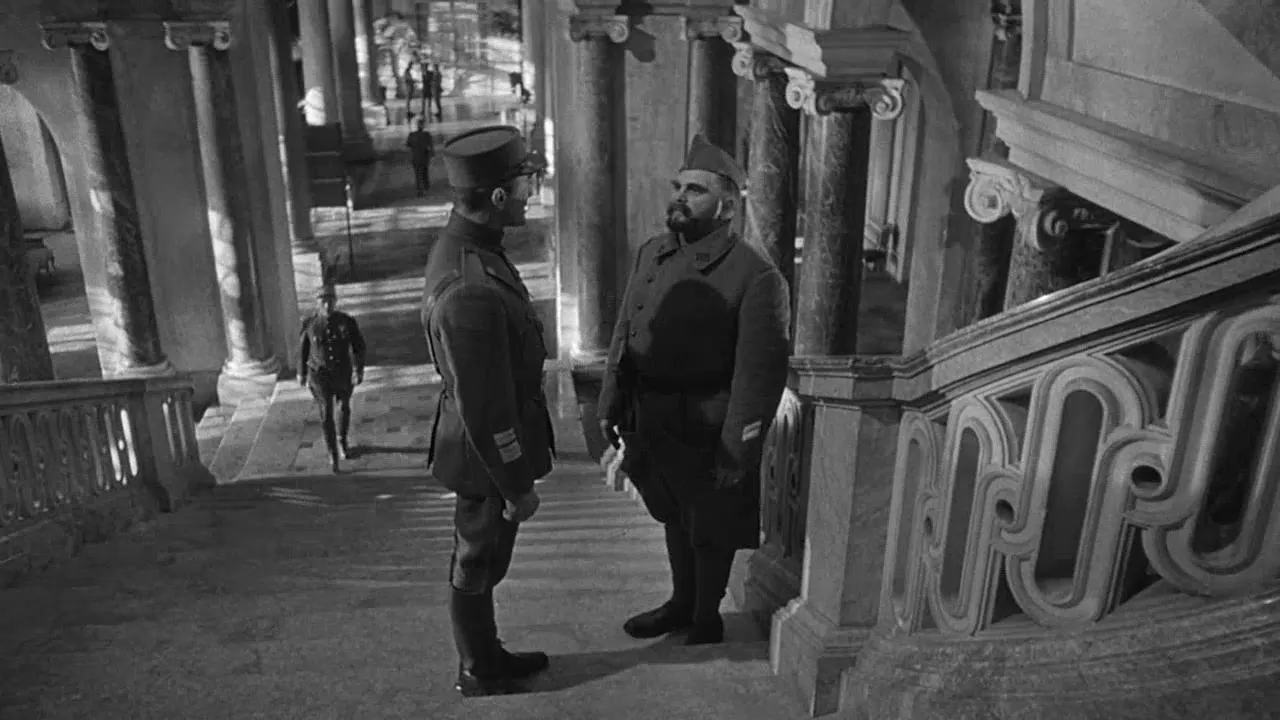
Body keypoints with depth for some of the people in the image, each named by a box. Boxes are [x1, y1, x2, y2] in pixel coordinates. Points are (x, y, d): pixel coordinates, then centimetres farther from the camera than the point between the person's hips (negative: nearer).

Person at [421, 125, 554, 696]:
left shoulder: (463, 242, -2)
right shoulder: (471, 291, -35)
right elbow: (484, 409, -27)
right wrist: (517, 486, -15)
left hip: (485, 440, 9)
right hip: (487, 454, -9)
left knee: (482, 559, 25)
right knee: (478, 563, 14)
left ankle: (485, 653, 46)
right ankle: (478, 673, 37)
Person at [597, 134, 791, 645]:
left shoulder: (756, 278, -19)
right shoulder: (651, 254, 2)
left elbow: (759, 374, -19)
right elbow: (624, 334, 9)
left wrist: (738, 452, -18)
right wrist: (610, 405, 7)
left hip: (708, 431, -6)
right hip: (649, 424, 6)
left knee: (711, 531, 14)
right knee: (674, 517, 24)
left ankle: (707, 621, 37)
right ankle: (681, 604, 47)